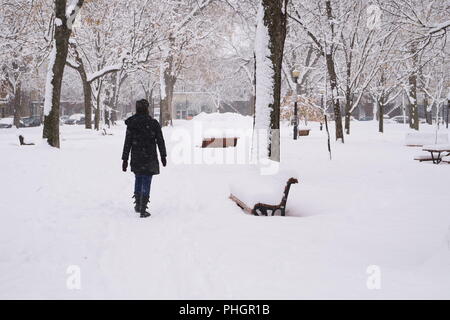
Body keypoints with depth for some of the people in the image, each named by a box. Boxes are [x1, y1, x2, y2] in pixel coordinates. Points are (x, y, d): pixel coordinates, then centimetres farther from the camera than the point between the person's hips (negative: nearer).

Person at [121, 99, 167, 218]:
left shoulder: (131, 124, -4)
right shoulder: (153, 123, -7)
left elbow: (127, 143, -3)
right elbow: (160, 141, -2)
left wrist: (125, 159, 3)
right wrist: (163, 156, 9)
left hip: (136, 158, 3)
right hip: (149, 158, -2)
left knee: (138, 179, 22)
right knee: (146, 182, 1)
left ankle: (138, 205, 31)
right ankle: (143, 210, -2)